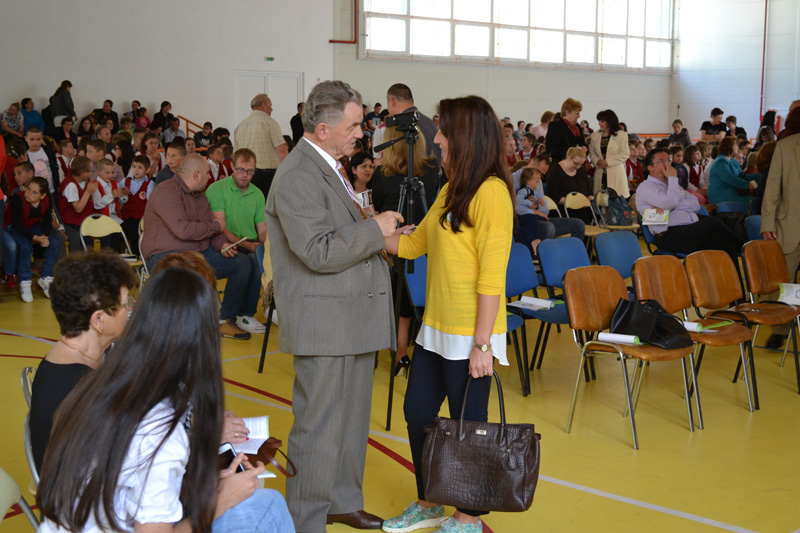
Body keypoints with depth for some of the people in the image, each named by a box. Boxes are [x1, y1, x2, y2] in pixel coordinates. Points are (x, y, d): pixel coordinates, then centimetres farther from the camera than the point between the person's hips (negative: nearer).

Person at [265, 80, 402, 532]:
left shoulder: (331, 168, 15)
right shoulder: (299, 177, -18)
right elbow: (319, 252, -26)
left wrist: (380, 239, 12)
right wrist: (375, 230, -17)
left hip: (353, 317, 10)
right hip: (323, 322, -10)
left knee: (353, 418, 19)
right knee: (320, 426, -1)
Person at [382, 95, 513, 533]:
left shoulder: (491, 192, -17)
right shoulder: (451, 190, 11)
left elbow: (492, 277, -20)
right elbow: (415, 243, 19)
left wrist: (482, 344, -20)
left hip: (469, 335, -9)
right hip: (435, 329, 9)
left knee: (467, 424, 5)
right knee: (417, 413, 16)